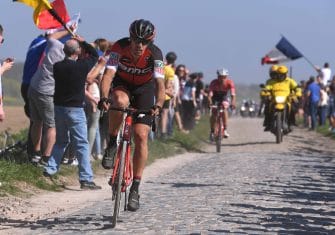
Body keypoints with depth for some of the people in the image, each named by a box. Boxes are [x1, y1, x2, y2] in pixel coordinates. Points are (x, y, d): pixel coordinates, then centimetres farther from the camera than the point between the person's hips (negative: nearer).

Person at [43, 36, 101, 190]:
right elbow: (95, 55, 6)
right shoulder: (82, 66, -13)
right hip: (75, 109, -5)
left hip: (58, 107, 5)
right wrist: (83, 42, 15)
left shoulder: (57, 67, -2)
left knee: (60, 141, 22)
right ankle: (86, 179, -6)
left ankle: (50, 168, 16)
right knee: (82, 144, -2)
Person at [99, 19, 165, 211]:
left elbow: (160, 83, -37)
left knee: (141, 136, -12)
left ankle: (135, 188, -5)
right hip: (122, 84, 0)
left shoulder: (155, 54, -28)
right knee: (120, 101, -38)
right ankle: (112, 145, -15)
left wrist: (158, 105, -55)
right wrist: (104, 98, -54)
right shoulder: (120, 48, -28)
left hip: (144, 89, 0)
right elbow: (108, 74, -37)